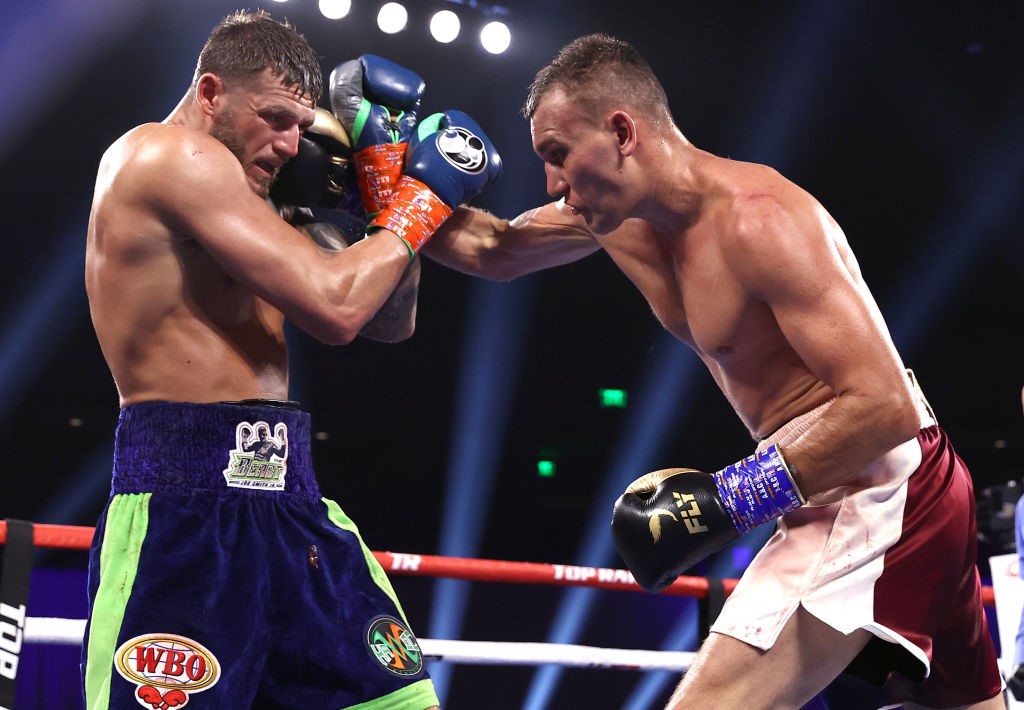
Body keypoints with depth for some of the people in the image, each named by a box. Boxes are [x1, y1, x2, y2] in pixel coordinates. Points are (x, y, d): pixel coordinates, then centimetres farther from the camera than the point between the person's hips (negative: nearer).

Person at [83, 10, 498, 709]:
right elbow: (335, 309, -18)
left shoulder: (251, 204, 20)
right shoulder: (175, 155, -9)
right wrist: (421, 198, -3)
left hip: (287, 496, 10)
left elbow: (392, 322, 21)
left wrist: (389, 180, 11)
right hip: (186, 499, -9)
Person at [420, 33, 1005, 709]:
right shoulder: (620, 211, 4)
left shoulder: (756, 219, -23)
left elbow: (886, 407, -26)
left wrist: (733, 500, -23)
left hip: (879, 493, -10)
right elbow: (494, 251, 21)